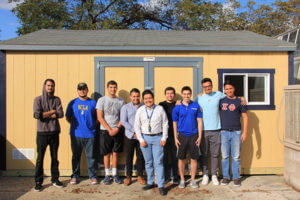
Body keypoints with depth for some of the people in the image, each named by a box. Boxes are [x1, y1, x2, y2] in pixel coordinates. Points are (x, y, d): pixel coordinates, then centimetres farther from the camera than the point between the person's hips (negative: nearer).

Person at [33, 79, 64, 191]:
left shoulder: (57, 100, 6)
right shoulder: (38, 100, 1)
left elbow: (60, 114, -8)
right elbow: (36, 115, -15)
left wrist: (45, 115, -12)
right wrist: (52, 111, -10)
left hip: (54, 132, 2)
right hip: (42, 133, -2)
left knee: (54, 157, 10)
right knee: (40, 158, 3)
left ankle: (55, 179, 22)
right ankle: (38, 181, 15)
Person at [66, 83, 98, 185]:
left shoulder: (93, 103, 6)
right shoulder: (72, 103, 7)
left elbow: (97, 117, 10)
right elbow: (68, 117, 12)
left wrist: (92, 125, -1)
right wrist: (75, 124, 3)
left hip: (89, 134, -1)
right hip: (76, 134, 1)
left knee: (91, 156, 3)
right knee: (76, 156, 10)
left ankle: (93, 176, 13)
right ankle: (75, 176, 22)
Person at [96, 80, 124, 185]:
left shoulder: (121, 101, 7)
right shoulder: (102, 100, -1)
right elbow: (99, 117, -6)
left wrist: (117, 128, -9)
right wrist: (109, 129, -10)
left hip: (117, 131, 2)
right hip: (105, 131, -2)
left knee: (115, 153, 7)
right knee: (106, 154, 4)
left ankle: (115, 174, 17)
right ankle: (107, 175, 15)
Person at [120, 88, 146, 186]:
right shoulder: (125, 107, 1)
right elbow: (123, 121, -6)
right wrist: (134, 132, -12)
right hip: (130, 136, -1)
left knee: (140, 157, 8)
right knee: (129, 157, 7)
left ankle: (140, 176, 22)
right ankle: (128, 176, 20)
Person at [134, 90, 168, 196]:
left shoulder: (160, 109, -1)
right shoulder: (140, 110, 3)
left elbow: (165, 124, 2)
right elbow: (137, 126, 4)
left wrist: (164, 138, -3)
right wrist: (141, 139, -2)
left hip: (157, 137, -2)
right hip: (145, 137, 2)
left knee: (158, 162, -2)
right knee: (148, 162, 11)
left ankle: (161, 185, 5)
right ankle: (150, 182, 25)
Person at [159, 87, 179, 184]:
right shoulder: (161, 105, 6)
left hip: (175, 135, 0)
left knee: (175, 157, 6)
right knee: (164, 156, 6)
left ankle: (175, 176, 17)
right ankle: (165, 176, 18)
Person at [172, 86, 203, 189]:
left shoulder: (196, 106, 1)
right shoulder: (177, 107, 0)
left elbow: (199, 121, 3)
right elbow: (175, 123, 3)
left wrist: (200, 136, -2)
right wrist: (176, 138, 0)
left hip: (194, 135, 1)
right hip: (182, 135, 0)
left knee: (194, 158, 6)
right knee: (181, 158, 6)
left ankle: (192, 180, 20)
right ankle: (182, 180, 20)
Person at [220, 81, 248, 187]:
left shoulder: (239, 101, 2)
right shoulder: (221, 101, 8)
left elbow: (245, 117, 2)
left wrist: (245, 132, -4)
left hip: (236, 132, -1)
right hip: (224, 132, 2)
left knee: (236, 157, 3)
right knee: (225, 156, 6)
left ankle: (236, 177, 16)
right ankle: (225, 176, 17)